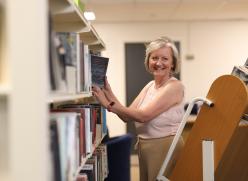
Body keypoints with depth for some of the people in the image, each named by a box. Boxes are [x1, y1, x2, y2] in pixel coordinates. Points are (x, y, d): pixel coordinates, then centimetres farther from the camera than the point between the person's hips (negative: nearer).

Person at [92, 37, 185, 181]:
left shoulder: (175, 86, -13)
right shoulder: (150, 86, 10)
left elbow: (144, 115, -22)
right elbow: (128, 116, 1)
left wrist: (109, 105, -21)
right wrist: (108, 91, -7)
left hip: (165, 148, -7)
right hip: (144, 147, 7)